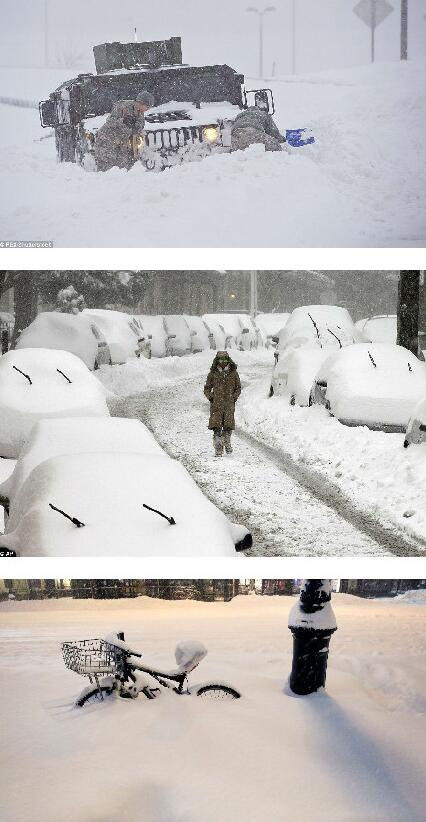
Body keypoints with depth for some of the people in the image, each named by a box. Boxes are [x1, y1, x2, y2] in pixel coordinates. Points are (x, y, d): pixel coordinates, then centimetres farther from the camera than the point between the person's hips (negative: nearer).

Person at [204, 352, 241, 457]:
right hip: (216, 404, -1)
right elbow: (207, 388, 13)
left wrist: (235, 397, 0)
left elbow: (238, 388, 16)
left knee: (228, 426, -1)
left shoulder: (233, 373, 6)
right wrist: (210, 397, -3)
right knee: (217, 427, -8)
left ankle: (227, 443, 25)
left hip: (229, 403, 1)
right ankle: (218, 449, -3)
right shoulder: (212, 374, 4)